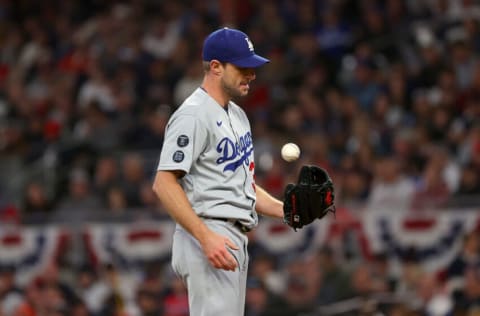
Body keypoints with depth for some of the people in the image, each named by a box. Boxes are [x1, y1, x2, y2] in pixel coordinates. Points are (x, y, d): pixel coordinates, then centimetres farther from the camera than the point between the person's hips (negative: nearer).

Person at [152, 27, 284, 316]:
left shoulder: (237, 115, 20)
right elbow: (164, 183, -18)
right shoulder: (194, 115, -11)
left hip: (234, 241, 10)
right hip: (209, 235, -10)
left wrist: (284, 210, 10)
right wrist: (206, 237, -26)